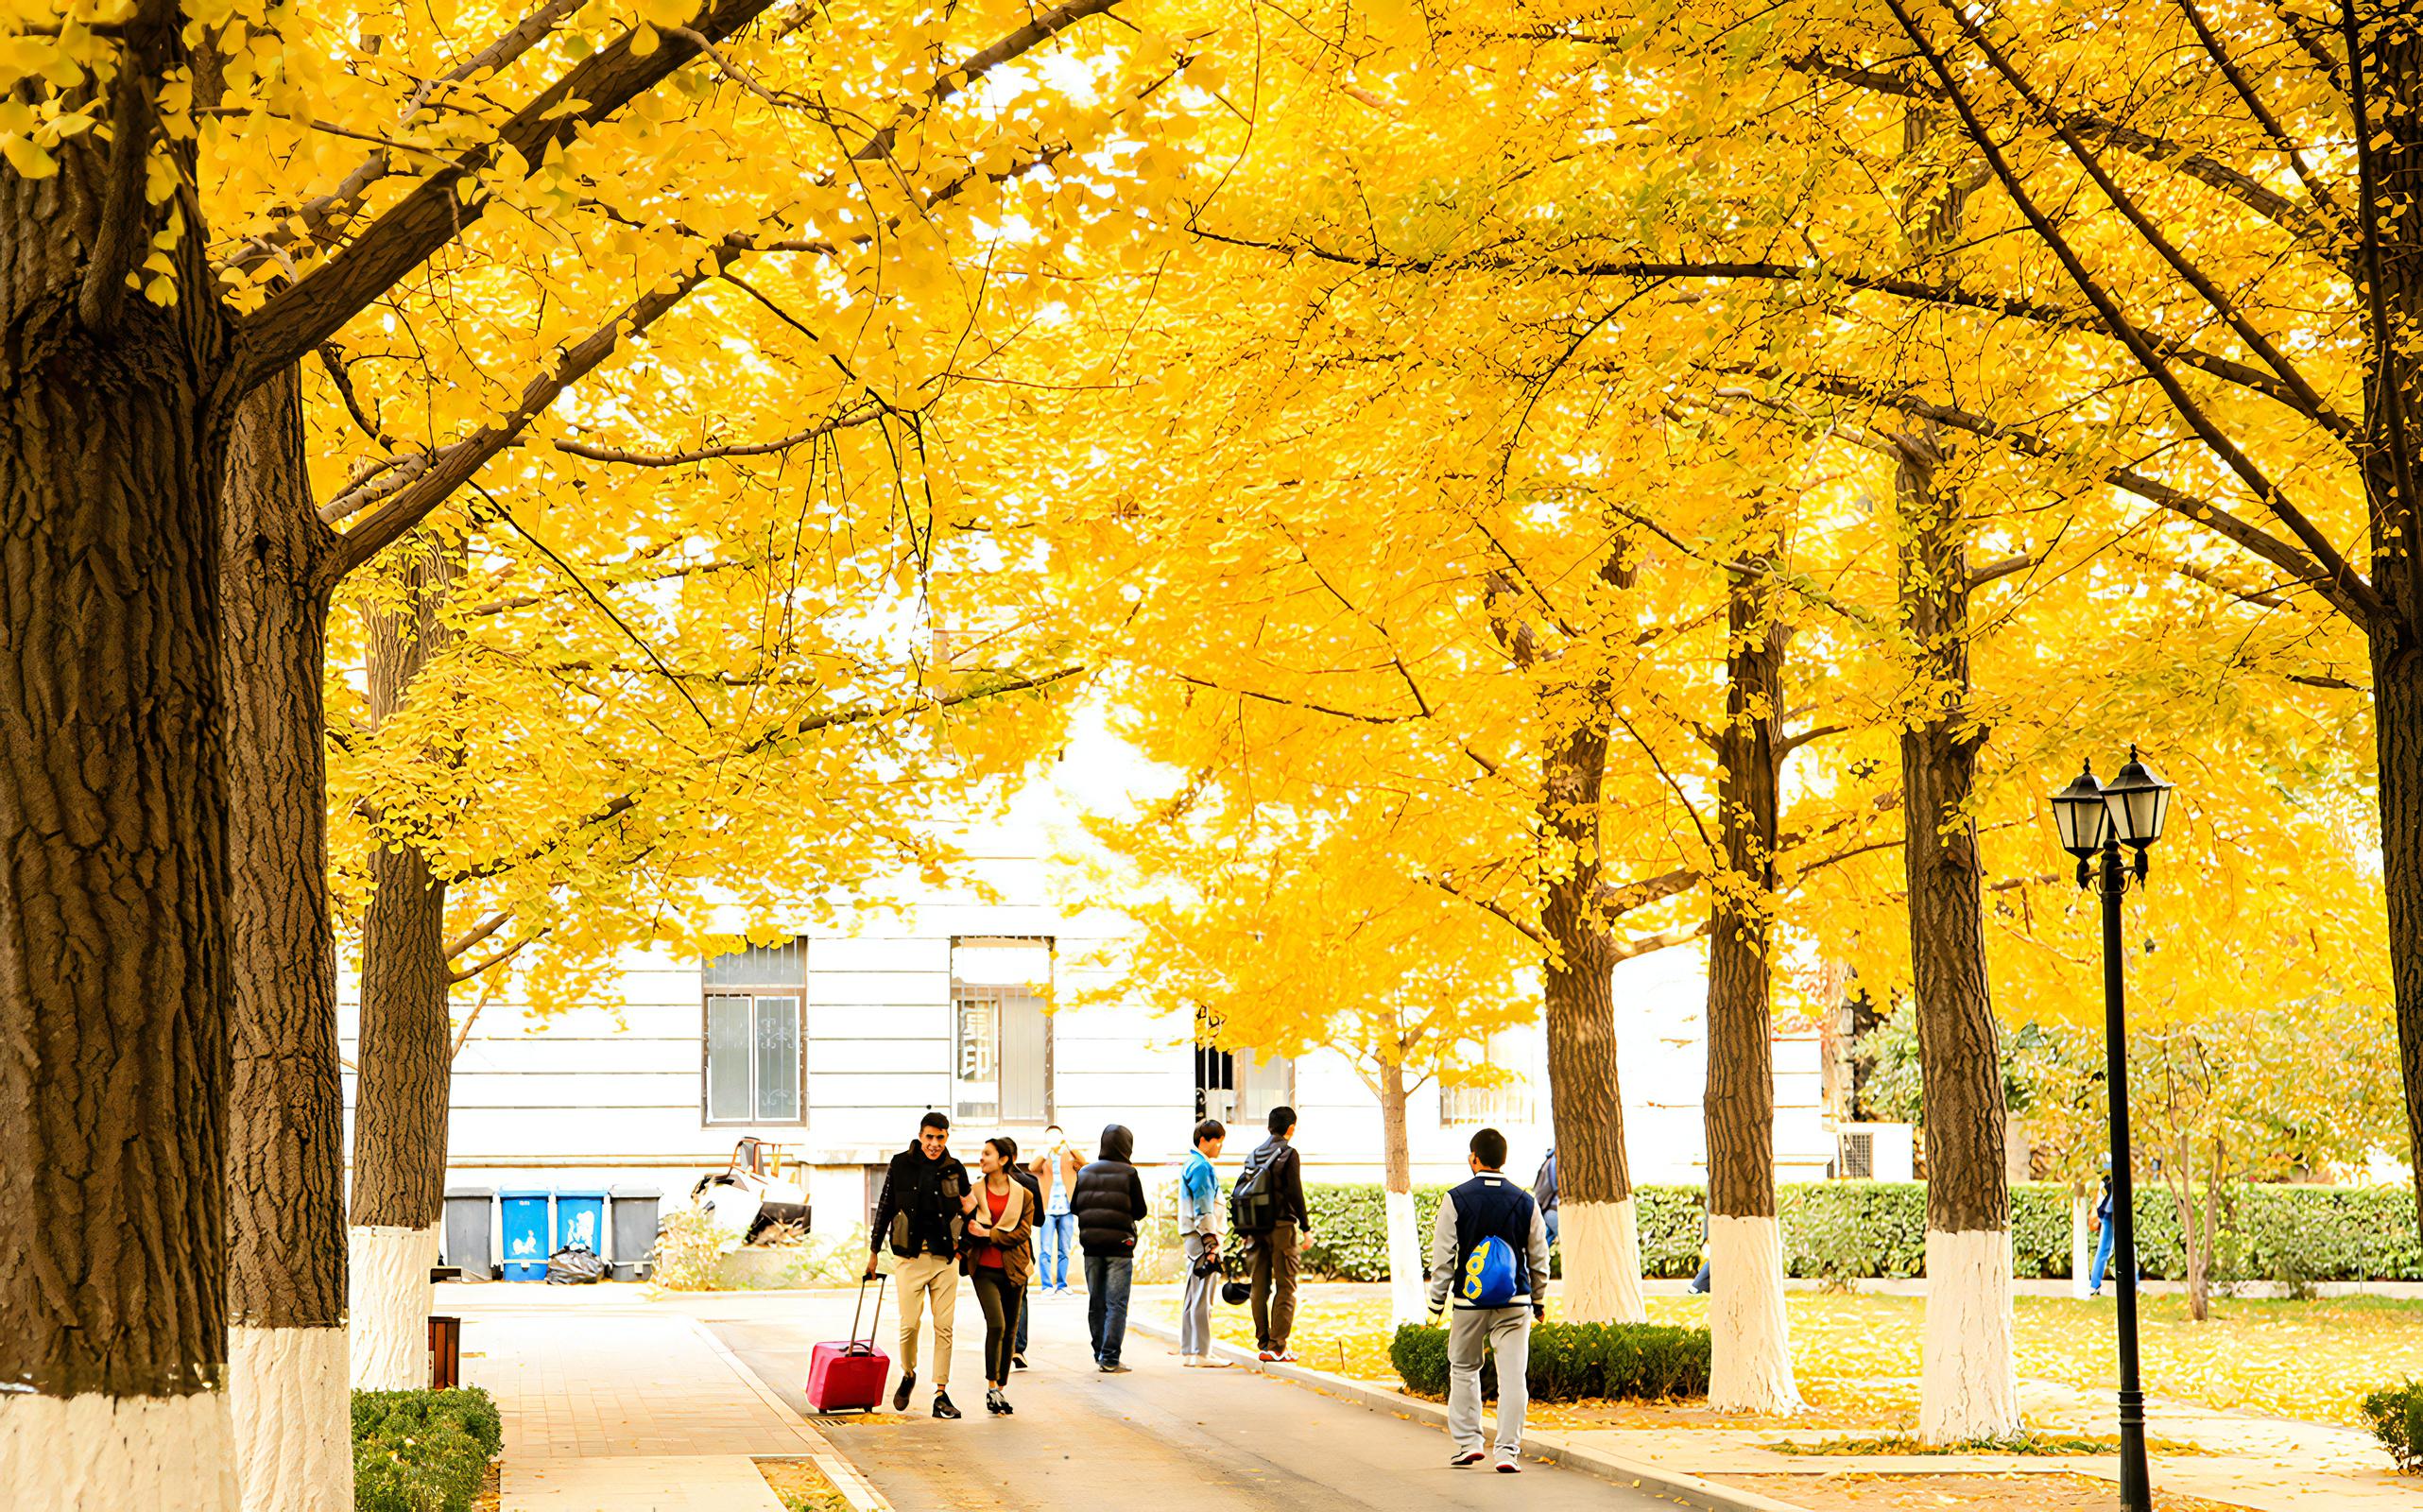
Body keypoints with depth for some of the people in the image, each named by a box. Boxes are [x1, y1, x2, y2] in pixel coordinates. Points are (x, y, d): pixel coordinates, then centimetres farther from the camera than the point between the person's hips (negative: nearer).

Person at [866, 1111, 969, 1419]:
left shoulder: (955, 1170, 5)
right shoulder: (901, 1165, 2)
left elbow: (966, 1211, 17)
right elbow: (885, 1208, 8)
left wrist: (963, 1249, 8)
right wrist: (874, 1251, 10)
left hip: (945, 1258, 1)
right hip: (910, 1255, -1)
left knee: (944, 1326, -1)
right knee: (909, 1323, -3)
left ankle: (941, 1394, 3)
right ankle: (908, 1376, 25)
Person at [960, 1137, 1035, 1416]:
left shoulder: (1023, 1195, 3)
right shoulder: (974, 1192, 4)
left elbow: (1023, 1231, -6)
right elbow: (966, 1231, 6)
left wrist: (988, 1233, -14)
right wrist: (969, 1213, -15)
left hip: (1013, 1270, 2)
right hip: (984, 1269, -2)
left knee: (1009, 1331, 6)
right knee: (996, 1325, -19)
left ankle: (1001, 1389, 17)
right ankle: (992, 1387, -11)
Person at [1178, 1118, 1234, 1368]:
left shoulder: (1192, 1164, 19)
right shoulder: (1202, 1167, -13)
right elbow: (1203, 1210, -18)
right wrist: (1211, 1244, -19)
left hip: (1194, 1238, 10)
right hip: (1203, 1237, -10)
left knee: (1193, 1297, 12)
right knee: (1202, 1298, -9)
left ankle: (1188, 1351, 16)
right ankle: (1201, 1353, -9)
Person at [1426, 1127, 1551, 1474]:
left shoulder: (1456, 1199, -5)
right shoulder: (1525, 1202, 1)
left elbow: (1443, 1256, -4)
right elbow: (1539, 1259, 8)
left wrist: (1436, 1302, 5)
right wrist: (1539, 1301, 21)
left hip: (1469, 1301, -1)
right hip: (1514, 1302, 1)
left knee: (1464, 1369, 17)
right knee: (1513, 1375, 1)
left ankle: (1467, 1442, 18)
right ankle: (1508, 1451, -4)